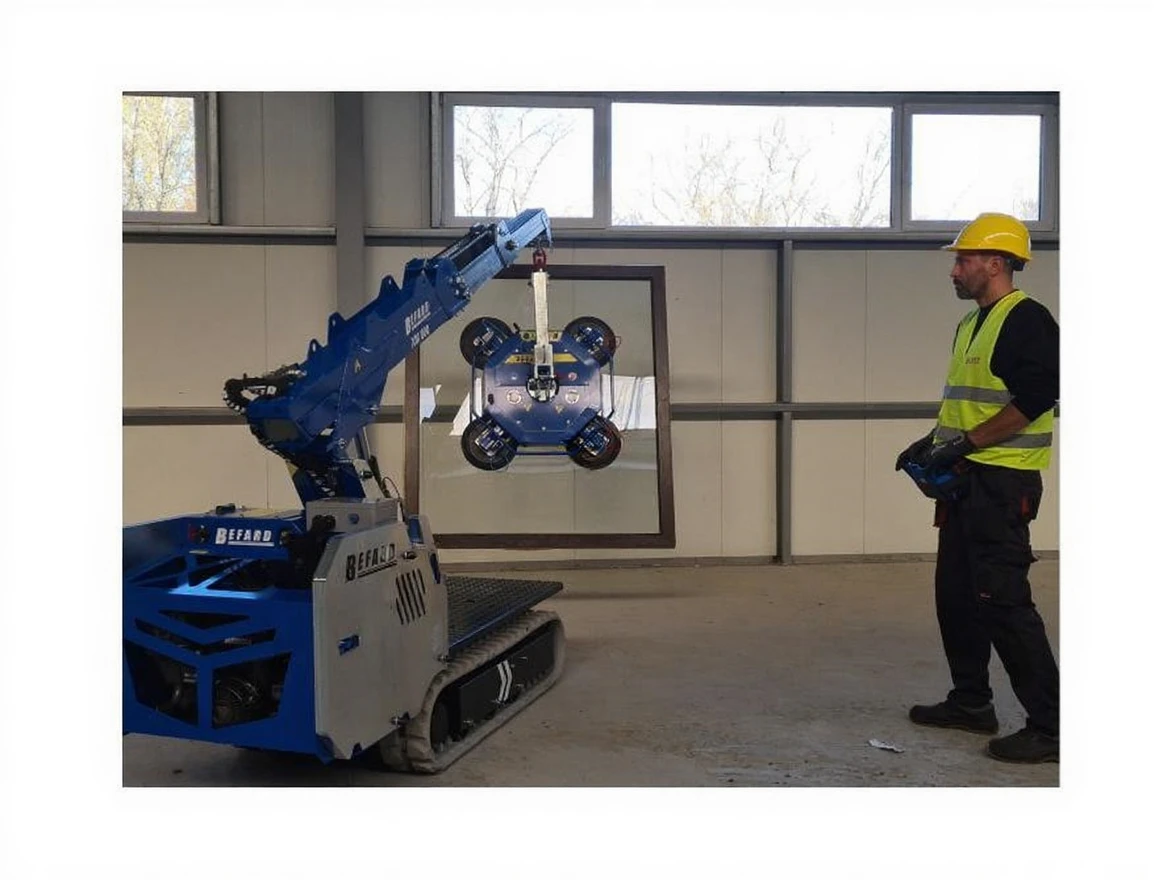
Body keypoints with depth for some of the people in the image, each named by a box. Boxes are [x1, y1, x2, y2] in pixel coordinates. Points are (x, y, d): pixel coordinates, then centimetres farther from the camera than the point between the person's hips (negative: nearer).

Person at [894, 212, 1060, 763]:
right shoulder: (972, 324, 18)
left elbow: (1033, 401, -23)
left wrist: (964, 443, -21)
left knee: (1003, 601, -10)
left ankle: (1049, 727, -2)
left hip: (1002, 482, -10)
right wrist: (933, 442, 11)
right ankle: (971, 703, 28)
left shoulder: (1026, 320, -13)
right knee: (956, 594, 15)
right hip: (966, 480, 10)